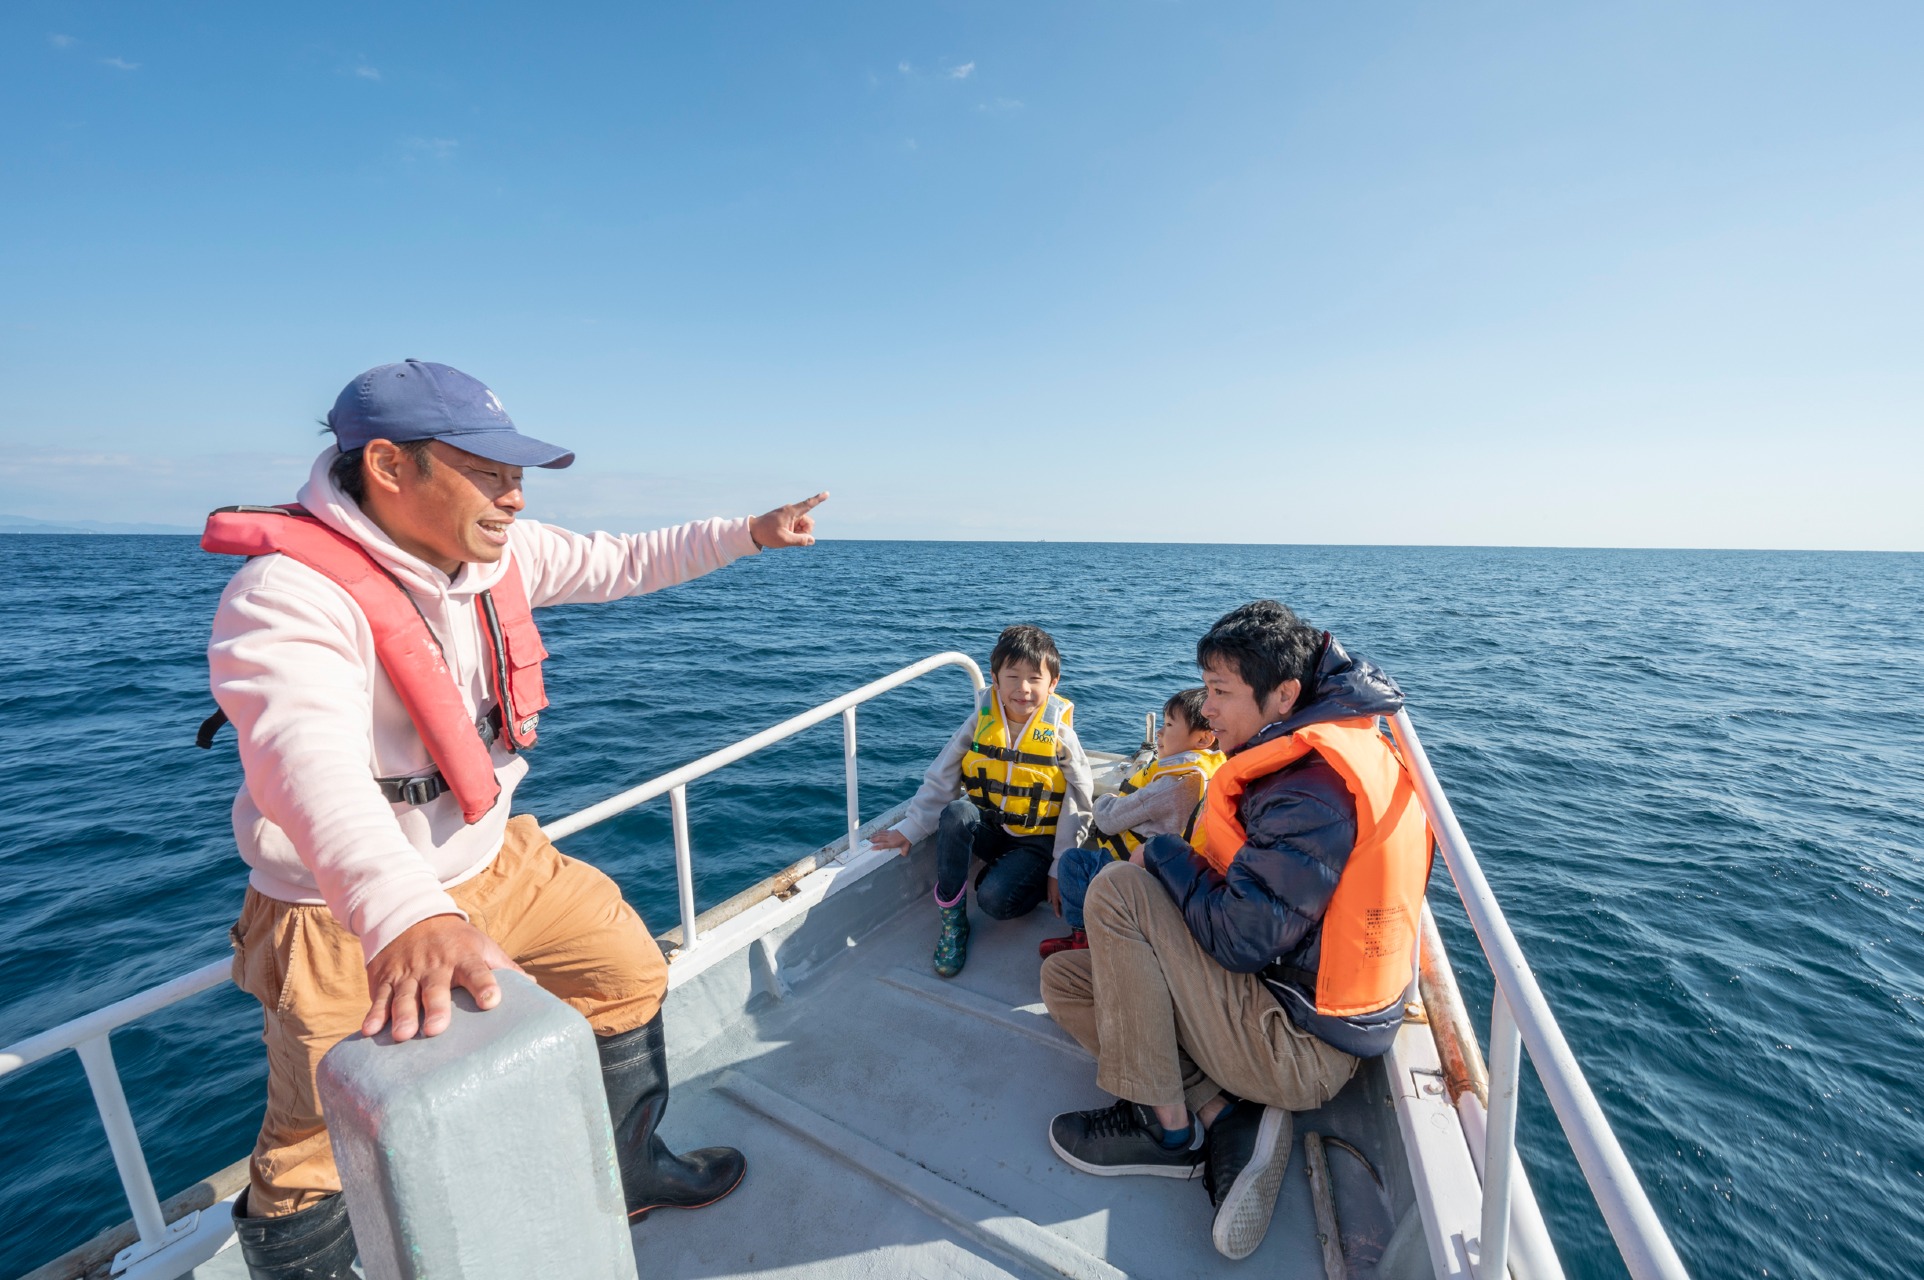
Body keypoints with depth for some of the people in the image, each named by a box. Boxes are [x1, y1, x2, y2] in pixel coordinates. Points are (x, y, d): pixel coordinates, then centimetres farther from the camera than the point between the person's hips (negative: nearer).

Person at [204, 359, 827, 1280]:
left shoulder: (499, 551, -6)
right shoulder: (289, 595, -27)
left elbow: (620, 562, 7)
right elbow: (309, 762, -44)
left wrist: (749, 532, 7)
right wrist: (405, 916, -59)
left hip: (493, 861, 7)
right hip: (346, 915, -6)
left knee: (630, 970, 14)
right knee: (315, 1158, 7)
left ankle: (628, 1171, 37)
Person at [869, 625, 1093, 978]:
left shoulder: (1060, 735, -10)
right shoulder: (981, 722, -5)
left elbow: (1077, 807, -5)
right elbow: (940, 779, -2)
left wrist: (1060, 871, -7)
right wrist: (910, 829, -7)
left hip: (1035, 841, -3)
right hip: (986, 828, 3)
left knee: (994, 900, -30)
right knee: (956, 813, -31)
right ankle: (952, 919, -15)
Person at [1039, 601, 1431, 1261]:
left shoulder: (1313, 790, -27)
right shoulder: (1314, 758, 6)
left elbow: (1244, 938, -28)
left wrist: (1163, 854, -13)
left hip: (1301, 1049, -9)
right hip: (1297, 997, 9)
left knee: (1119, 889, -19)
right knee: (1063, 978, 5)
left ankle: (1165, 1128, -6)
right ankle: (1228, 1116, -2)